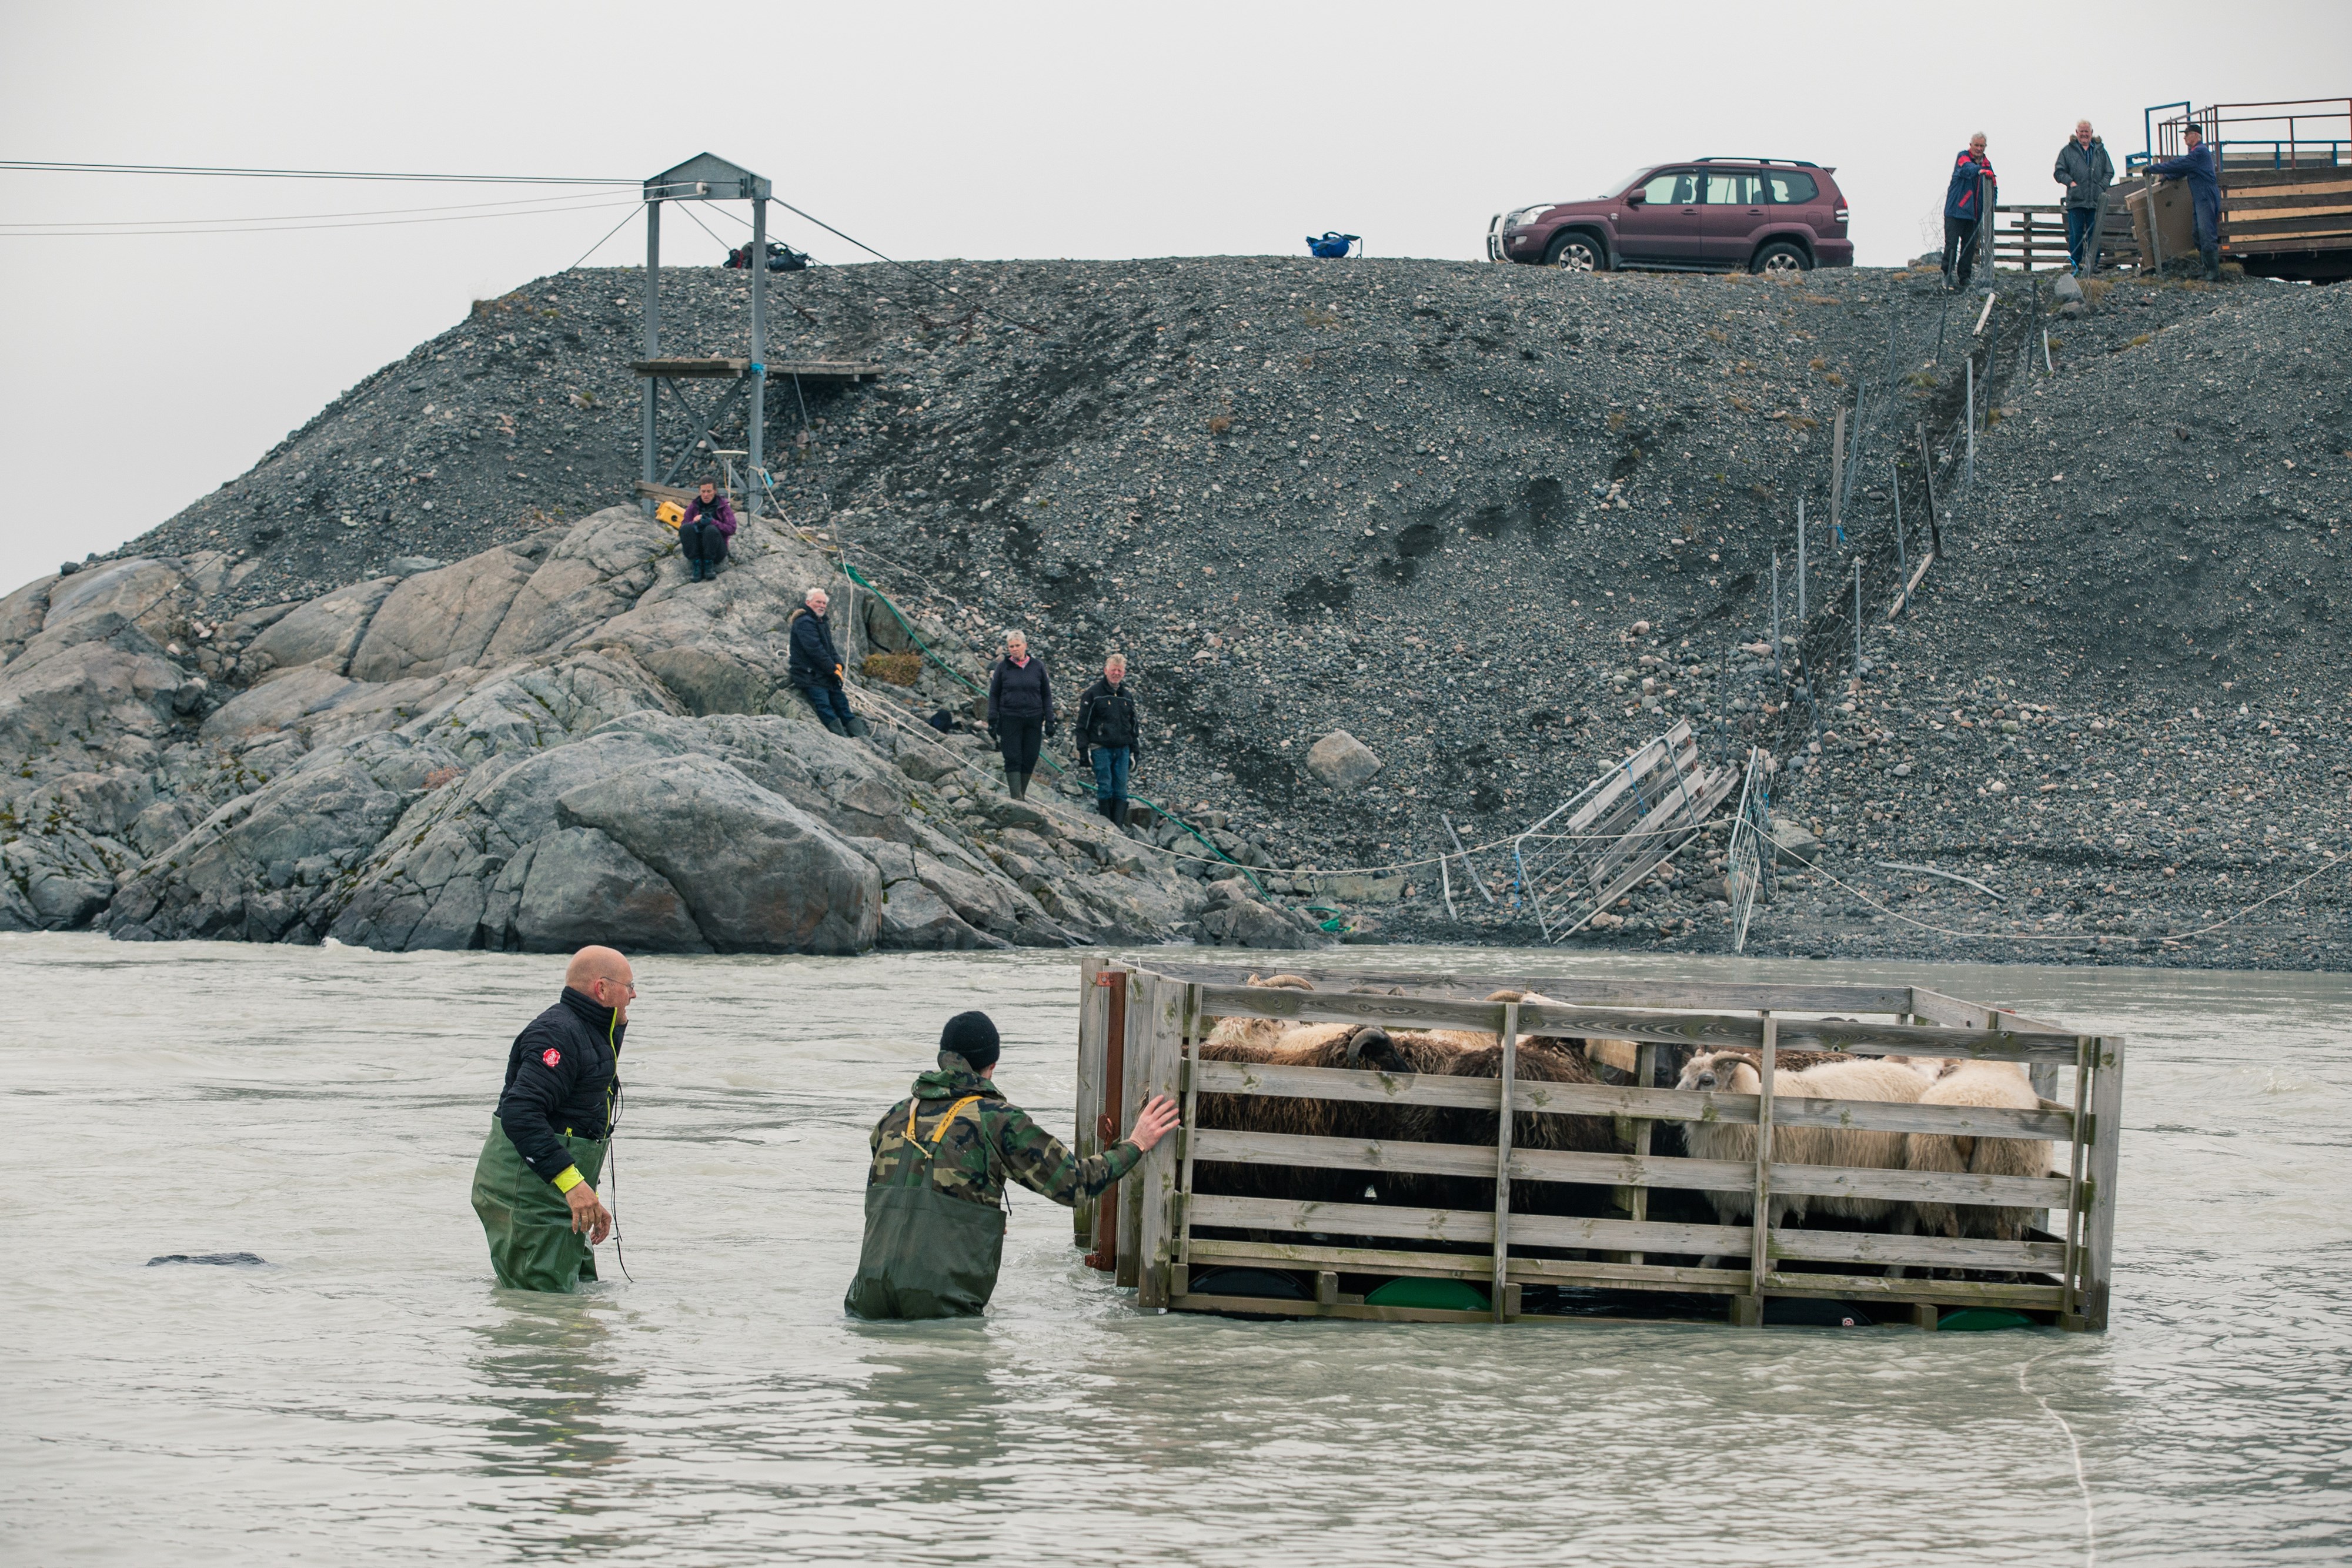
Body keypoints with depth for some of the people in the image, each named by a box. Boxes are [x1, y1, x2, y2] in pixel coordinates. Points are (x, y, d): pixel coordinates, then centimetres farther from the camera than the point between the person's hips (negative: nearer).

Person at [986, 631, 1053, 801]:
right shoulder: (1003, 667, 3)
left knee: (1030, 760, 2)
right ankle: (1016, 797, -11)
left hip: (1033, 720, 2)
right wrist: (993, 719, -1)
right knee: (1013, 759, -8)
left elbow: (1047, 695, 10)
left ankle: (1022, 794, 13)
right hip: (1010, 719, -2)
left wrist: (1049, 720, 4)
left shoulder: (1037, 667, 5)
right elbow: (994, 694, 7)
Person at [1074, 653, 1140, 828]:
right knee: (1105, 788, -8)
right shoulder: (1093, 693, -1)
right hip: (1101, 749, -5)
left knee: (1121, 790, 0)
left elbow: (1134, 726, 23)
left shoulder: (1126, 696, 16)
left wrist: (1133, 752, 18)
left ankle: (1119, 825, 0)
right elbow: (1082, 724, -2)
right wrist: (1084, 750, -8)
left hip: (1122, 749, 5)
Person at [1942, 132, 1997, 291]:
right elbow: (1967, 169, -27)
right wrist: (1979, 170, -49)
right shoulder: (1963, 157, -3)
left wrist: (1990, 208, 1)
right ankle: (1948, 275, -3)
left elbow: (1992, 189, 17)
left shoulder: (1987, 164, 13)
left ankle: (1964, 278, 10)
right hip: (1955, 211, -5)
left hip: (1974, 213, 5)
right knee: (1952, 244, -9)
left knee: (1970, 247, 4)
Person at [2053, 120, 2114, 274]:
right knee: (2076, 234, -3)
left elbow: (2109, 172, 15)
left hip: (2096, 201, 1)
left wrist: (2102, 187, 0)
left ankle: (2094, 264, 7)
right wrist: (2070, 181, -10)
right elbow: (2059, 172, 8)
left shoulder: (2100, 151, 13)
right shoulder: (2068, 151, 9)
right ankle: (2075, 266, 3)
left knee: (2094, 233, 2)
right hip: (2076, 201, -1)